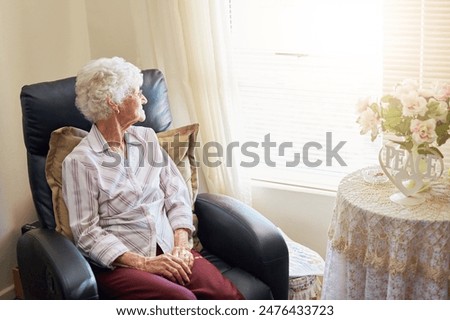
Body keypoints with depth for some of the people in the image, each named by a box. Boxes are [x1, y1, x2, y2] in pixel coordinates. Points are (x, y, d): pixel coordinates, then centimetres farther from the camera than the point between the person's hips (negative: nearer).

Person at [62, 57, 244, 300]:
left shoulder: (146, 138, 13)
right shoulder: (80, 161, -5)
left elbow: (177, 194, 11)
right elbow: (87, 234, -8)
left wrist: (180, 243, -5)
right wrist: (142, 262, -17)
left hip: (167, 250, 5)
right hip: (118, 262, -5)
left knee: (228, 295, -21)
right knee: (183, 300, -31)